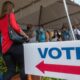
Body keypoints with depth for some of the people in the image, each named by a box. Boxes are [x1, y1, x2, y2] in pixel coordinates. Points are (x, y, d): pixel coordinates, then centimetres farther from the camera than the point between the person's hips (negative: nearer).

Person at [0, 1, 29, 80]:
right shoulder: (10, 15, 1)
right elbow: (15, 26, -14)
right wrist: (25, 35, -4)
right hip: (14, 44, -7)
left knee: (11, 70, 12)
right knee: (23, 66, 2)